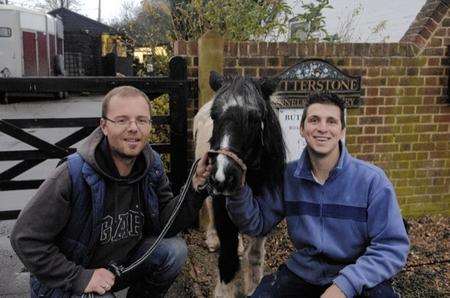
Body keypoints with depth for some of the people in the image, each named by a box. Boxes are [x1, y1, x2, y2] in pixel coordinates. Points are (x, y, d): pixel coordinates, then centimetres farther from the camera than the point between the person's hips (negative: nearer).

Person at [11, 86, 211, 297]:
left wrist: (194, 191, -22)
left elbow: (164, 222, -6)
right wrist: (79, 277, -26)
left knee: (175, 250, -14)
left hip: (123, 263, 4)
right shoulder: (74, 174, -27)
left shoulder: (152, 166, -10)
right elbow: (26, 238, -22)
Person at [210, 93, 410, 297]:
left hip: (360, 280, -2)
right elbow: (256, 224, 2)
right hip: (301, 274, 3)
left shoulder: (372, 179, -12)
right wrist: (238, 188, -17)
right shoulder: (286, 176, -3)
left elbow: (393, 246, -13)